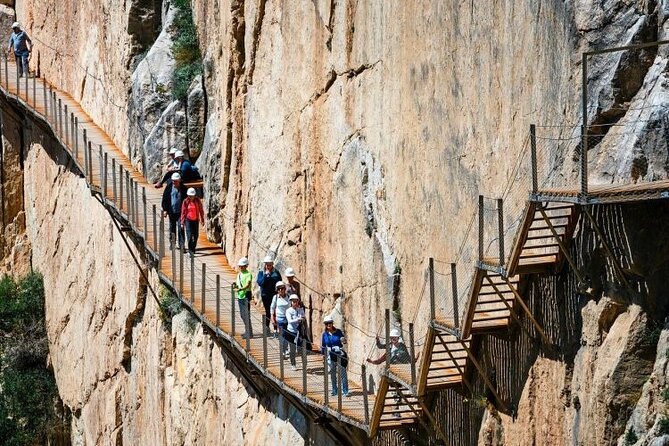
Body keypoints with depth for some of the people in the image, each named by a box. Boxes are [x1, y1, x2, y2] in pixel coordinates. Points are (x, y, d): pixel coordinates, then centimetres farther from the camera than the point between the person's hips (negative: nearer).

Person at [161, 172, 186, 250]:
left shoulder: (183, 189, -3)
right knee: (172, 228, 12)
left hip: (180, 212, -2)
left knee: (180, 228, -9)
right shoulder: (169, 188, 0)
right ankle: (172, 243, 25)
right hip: (171, 212, 2)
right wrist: (165, 210, -1)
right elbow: (165, 199, 4)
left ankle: (181, 244, -6)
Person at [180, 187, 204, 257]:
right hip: (188, 220, -3)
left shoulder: (198, 201, -2)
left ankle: (193, 248, 27)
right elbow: (183, 212, -1)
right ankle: (190, 251, -11)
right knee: (189, 235, -11)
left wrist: (202, 220, 8)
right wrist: (182, 222, -1)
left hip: (196, 220, 3)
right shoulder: (185, 202, -6)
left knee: (195, 235, 10)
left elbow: (201, 210, 6)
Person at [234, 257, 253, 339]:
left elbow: (248, 285, -24)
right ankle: (247, 331, 27)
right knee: (242, 314, 15)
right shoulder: (239, 274, 15)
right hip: (240, 295, 9)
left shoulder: (248, 274, -11)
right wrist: (235, 285, -1)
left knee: (246, 315, -9)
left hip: (246, 295, -9)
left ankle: (249, 333, -5)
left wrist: (240, 289, -39)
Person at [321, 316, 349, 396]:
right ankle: (334, 390, 22)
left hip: (339, 354, -2)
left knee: (342, 372, -5)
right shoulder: (325, 334, 1)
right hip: (330, 355, 2)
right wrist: (323, 354, 10)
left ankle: (345, 391, 0)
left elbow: (344, 341, 5)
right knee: (332, 373, 9)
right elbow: (323, 346, 10)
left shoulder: (338, 332, -4)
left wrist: (344, 341, -17)